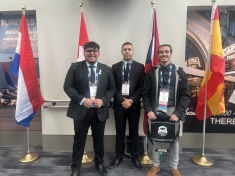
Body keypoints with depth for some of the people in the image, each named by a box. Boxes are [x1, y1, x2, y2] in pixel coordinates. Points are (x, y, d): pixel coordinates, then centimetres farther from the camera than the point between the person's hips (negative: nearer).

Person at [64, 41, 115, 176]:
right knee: (79, 140, 10)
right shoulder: (75, 67, -1)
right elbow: (67, 86, -6)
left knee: (99, 139, 17)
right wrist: (82, 100, -18)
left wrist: (103, 100, -11)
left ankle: (100, 163, 39)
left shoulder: (106, 69, 5)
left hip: (100, 110, 2)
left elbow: (112, 88, 6)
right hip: (81, 110, -2)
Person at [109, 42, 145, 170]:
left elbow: (142, 87, -2)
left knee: (134, 132, 10)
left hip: (134, 104, 0)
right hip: (119, 104, 1)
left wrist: (131, 100, -13)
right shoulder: (115, 67, 6)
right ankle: (118, 156, 24)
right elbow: (113, 87, 1)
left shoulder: (140, 67, 3)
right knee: (119, 132, 10)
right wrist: (121, 100, -11)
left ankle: (135, 157, 25)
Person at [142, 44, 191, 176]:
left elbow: (186, 95, -2)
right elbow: (145, 93, 4)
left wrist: (178, 113, -13)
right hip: (156, 110, 1)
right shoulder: (152, 73, 4)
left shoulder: (180, 73, 2)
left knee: (174, 140, 12)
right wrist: (149, 110, -9)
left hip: (173, 111, 0)